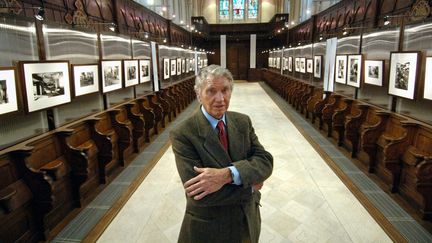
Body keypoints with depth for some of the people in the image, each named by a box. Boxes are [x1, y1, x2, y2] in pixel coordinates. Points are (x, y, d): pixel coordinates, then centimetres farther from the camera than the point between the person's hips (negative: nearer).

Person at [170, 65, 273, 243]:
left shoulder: (243, 122, -4)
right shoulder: (182, 134, -20)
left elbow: (265, 162, -13)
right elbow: (198, 194, -26)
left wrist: (226, 174, -29)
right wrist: (249, 186, -18)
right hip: (208, 228, -4)